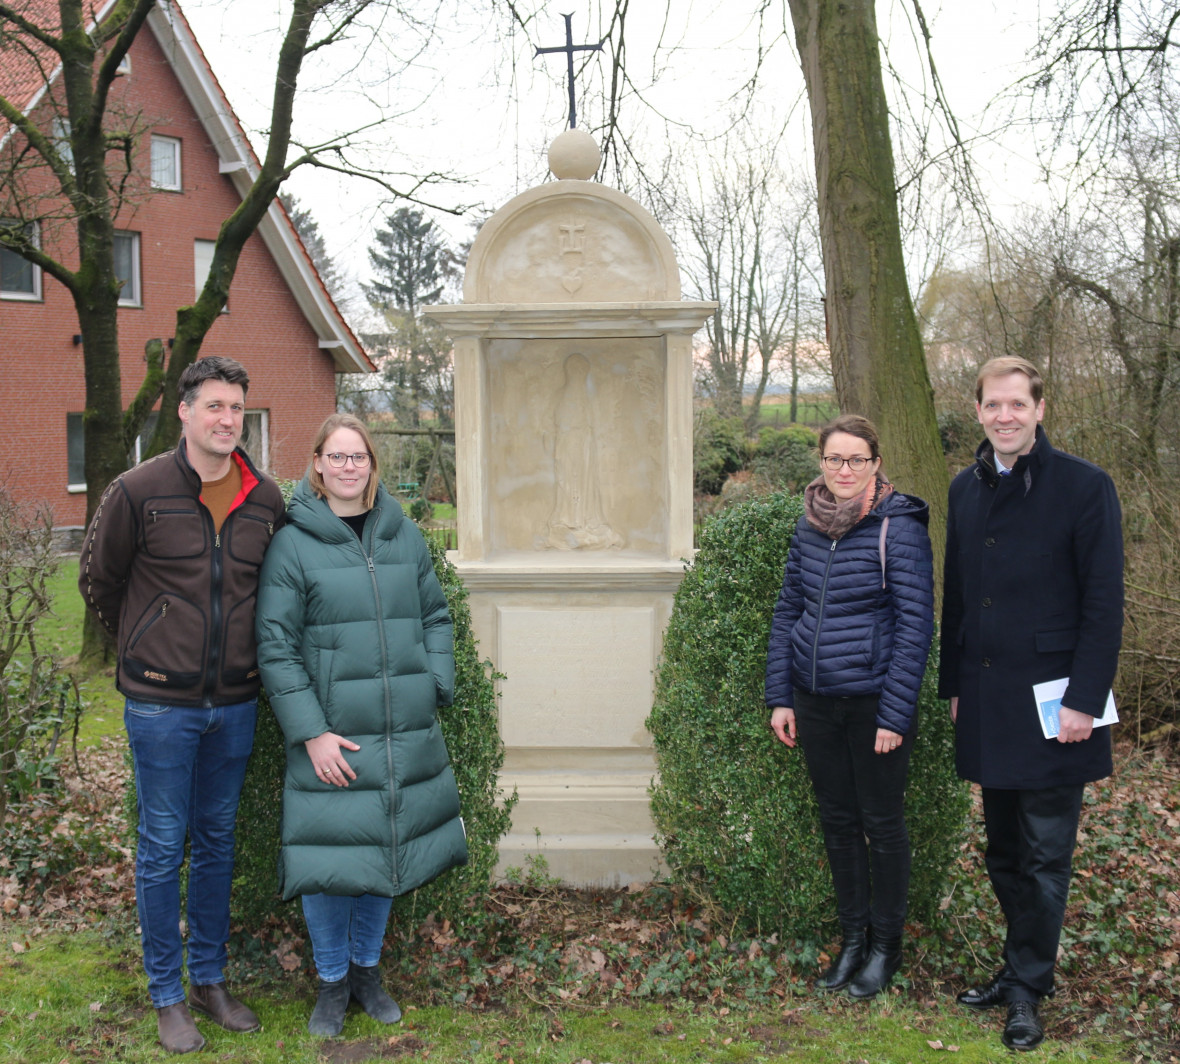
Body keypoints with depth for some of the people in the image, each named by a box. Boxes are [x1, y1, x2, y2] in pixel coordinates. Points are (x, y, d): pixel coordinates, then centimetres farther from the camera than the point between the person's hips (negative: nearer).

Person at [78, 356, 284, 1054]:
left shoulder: (267, 499, 2)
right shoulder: (140, 491, -8)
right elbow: (99, 581, 4)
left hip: (236, 703, 4)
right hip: (162, 704, -3)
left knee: (218, 842, 14)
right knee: (164, 847, 4)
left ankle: (211, 981, 28)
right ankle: (168, 996, 18)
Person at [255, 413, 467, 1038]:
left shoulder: (404, 535, 8)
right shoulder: (292, 544, -5)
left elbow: (435, 616, 15)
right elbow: (276, 646, -8)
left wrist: (437, 686, 2)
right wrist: (311, 732, -13)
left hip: (405, 731, 4)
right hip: (330, 732, -4)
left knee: (388, 847, 13)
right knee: (331, 857, 2)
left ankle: (366, 967, 34)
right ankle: (332, 980, 24)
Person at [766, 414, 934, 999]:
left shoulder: (898, 528, -12)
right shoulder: (810, 525, 4)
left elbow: (915, 624, -12)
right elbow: (787, 610, 10)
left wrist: (895, 713, -15)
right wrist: (780, 696, 6)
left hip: (873, 701, -5)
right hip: (815, 701, 5)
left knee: (882, 823, 9)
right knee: (836, 820, 15)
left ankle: (885, 945, 25)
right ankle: (853, 937, 30)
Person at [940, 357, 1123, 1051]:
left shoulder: (1085, 487, -8)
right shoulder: (966, 491, 9)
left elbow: (1105, 603, -10)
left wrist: (1085, 700, -15)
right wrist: (954, 683, 11)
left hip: (1051, 702, -5)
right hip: (987, 705, 6)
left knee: (1045, 857, 3)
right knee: (1004, 854, 16)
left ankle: (1028, 988, 16)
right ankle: (1023, 968, 30)